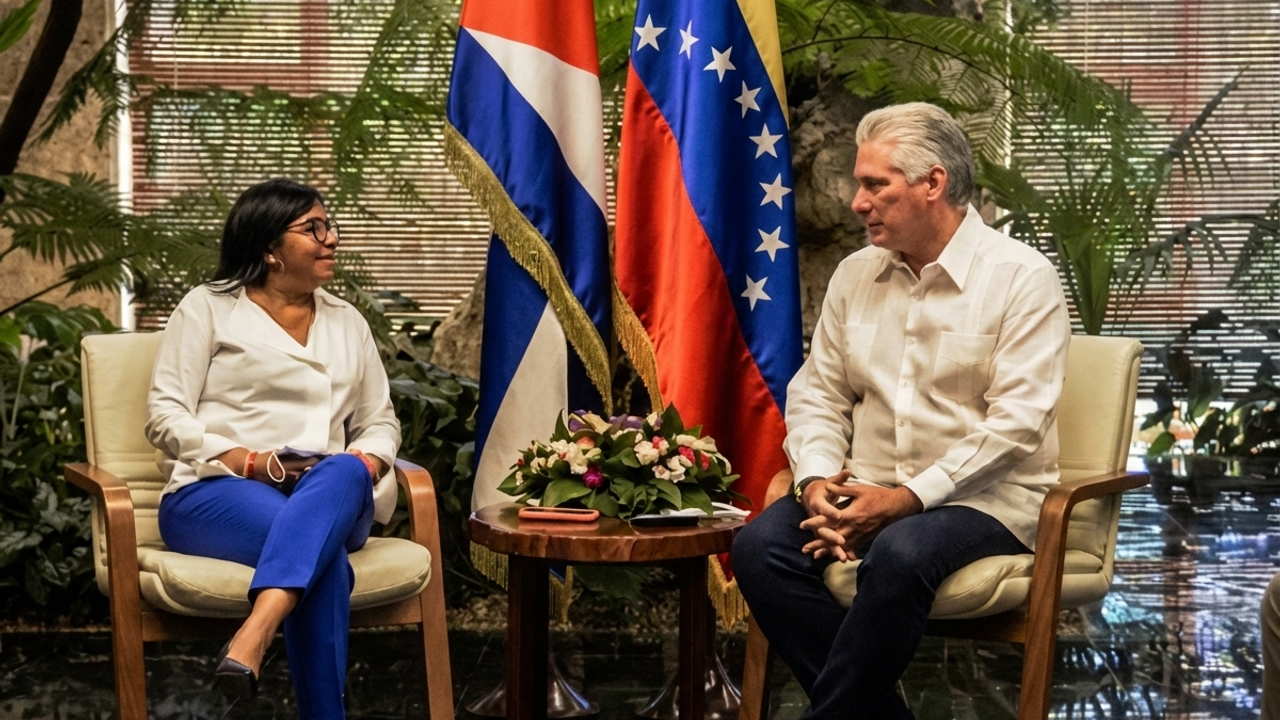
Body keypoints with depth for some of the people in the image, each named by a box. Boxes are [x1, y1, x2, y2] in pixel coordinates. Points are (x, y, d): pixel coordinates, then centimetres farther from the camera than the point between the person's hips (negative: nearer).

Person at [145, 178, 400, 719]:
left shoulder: (348, 323, 23)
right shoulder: (208, 308, 10)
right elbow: (165, 416, 2)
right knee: (325, 556, -38)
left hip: (333, 498, 3)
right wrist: (250, 462, -14)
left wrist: (364, 463, -3)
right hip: (217, 494, -3)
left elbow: (380, 422, 22)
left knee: (343, 474, -38)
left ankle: (251, 640, -56)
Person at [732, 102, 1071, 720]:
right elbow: (816, 392, 12)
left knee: (899, 554, -36)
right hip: (870, 492, 5)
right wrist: (818, 480, -8)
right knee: (759, 546, -21)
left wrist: (908, 496, -20)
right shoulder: (855, 275, 12)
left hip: (983, 500, -5)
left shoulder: (1020, 276, -6)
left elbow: (1016, 421, -14)